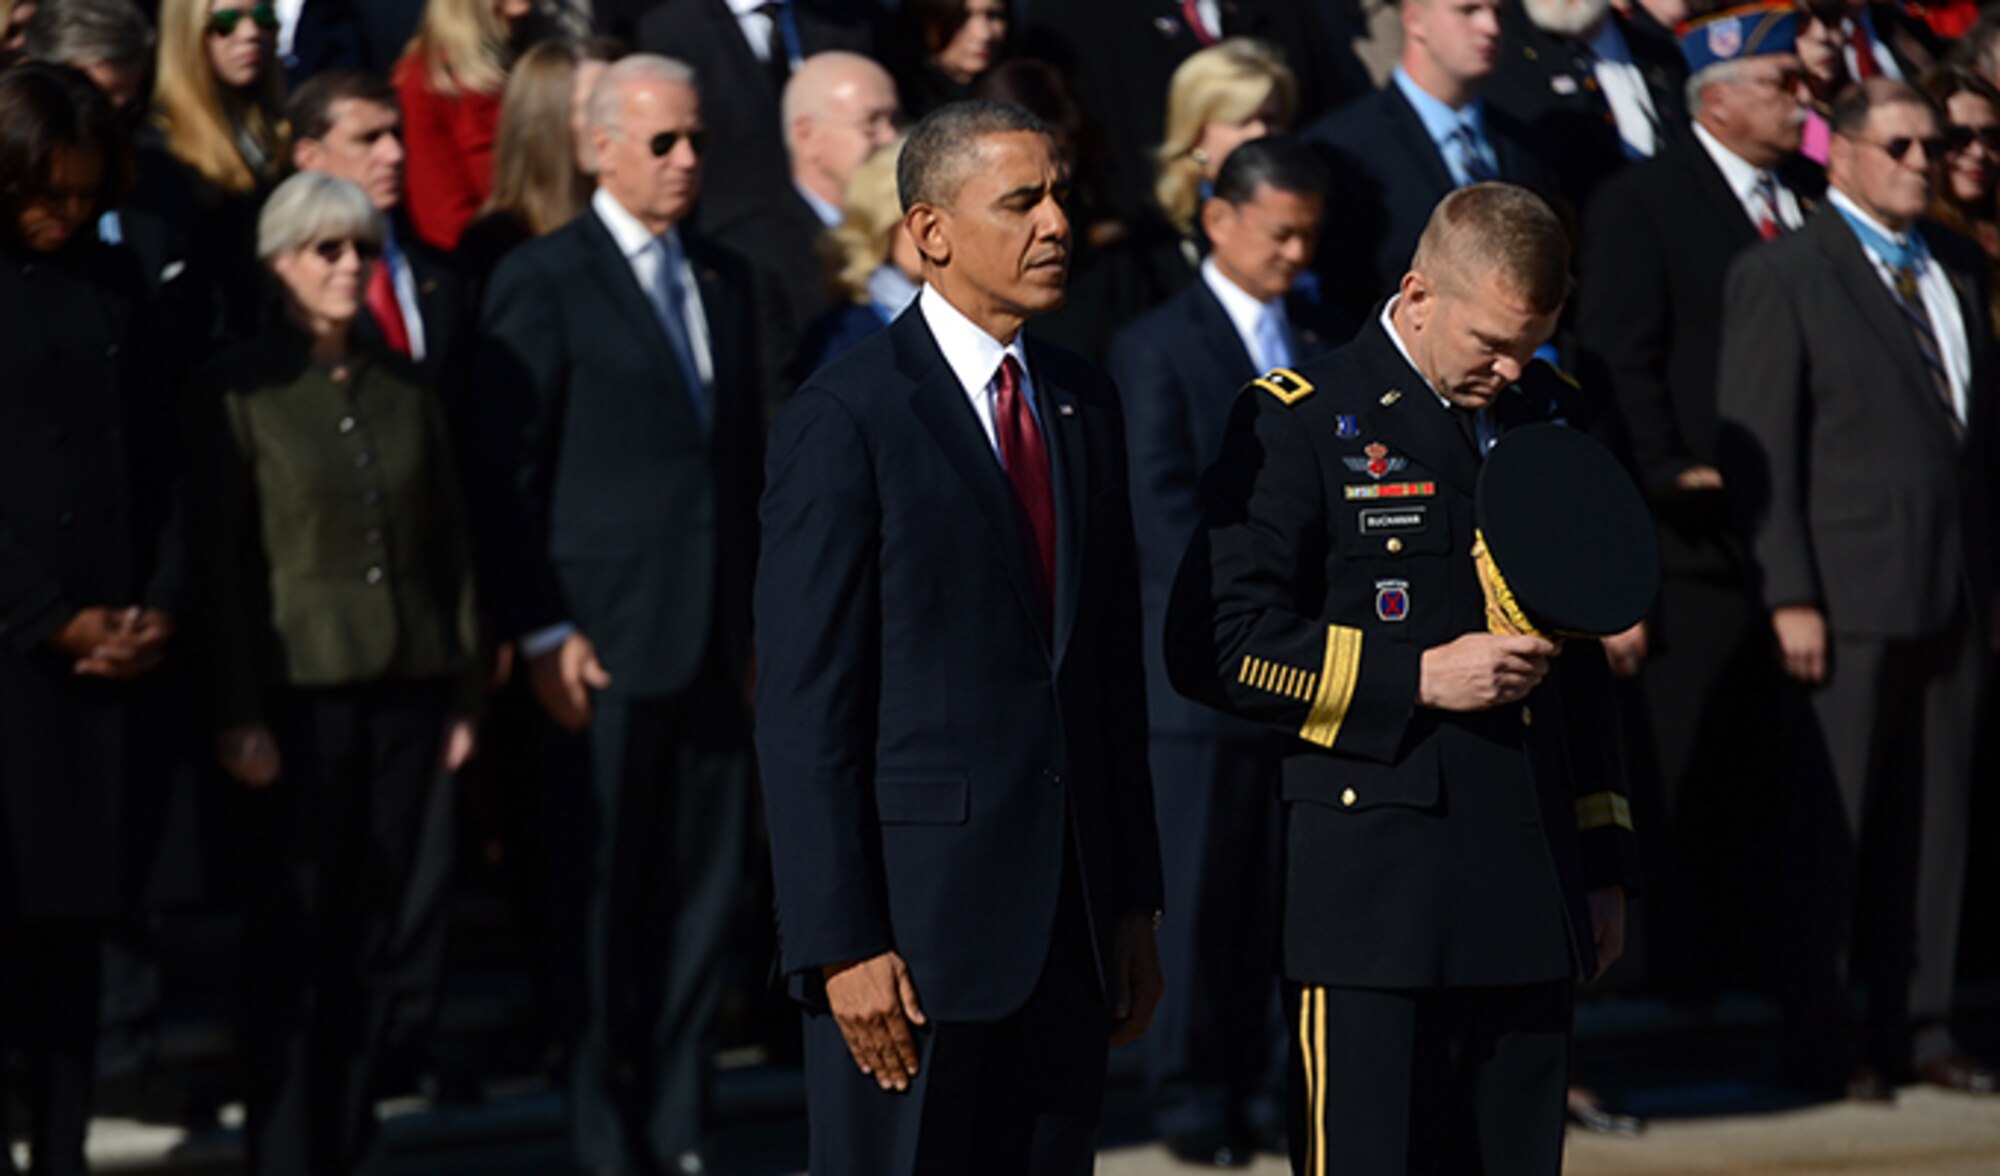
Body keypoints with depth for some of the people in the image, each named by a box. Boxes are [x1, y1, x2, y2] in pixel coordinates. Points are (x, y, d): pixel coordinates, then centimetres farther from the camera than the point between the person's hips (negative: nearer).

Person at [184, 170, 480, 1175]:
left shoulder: (405, 393, 12)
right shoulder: (236, 392, -2)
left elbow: (451, 547, 14)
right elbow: (218, 560, -6)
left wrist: (463, 695, 8)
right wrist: (235, 713, -11)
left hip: (403, 691, 4)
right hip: (299, 693, -4)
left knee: (369, 939, 7)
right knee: (290, 941, -1)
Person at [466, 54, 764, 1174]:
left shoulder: (726, 280, 15)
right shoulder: (545, 280, -4)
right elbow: (505, 469, -7)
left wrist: (762, 620, 11)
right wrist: (542, 633, -13)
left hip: (717, 644, 6)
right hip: (608, 640, -5)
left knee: (705, 889, 6)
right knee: (602, 894, 1)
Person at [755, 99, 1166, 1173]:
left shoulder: (1085, 407, 13)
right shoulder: (845, 419, -8)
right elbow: (804, 708, -11)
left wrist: (1133, 904, 13)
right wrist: (842, 944, -16)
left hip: (1070, 920, 6)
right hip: (919, 914, -6)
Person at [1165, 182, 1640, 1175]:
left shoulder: (1546, 413, 15)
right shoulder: (1298, 422, -4)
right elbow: (1214, 646, -9)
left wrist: (1602, 860, 20)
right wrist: (1418, 680, -15)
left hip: (1529, 902, 6)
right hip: (1371, 896, -6)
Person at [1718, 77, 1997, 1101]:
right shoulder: (1782, 277, -4)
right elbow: (1759, 448, -8)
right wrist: (1789, 597, -14)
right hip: (1851, 593, -5)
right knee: (1832, 818, 0)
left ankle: (1917, 1026, 16)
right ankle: (1819, 1041, 8)